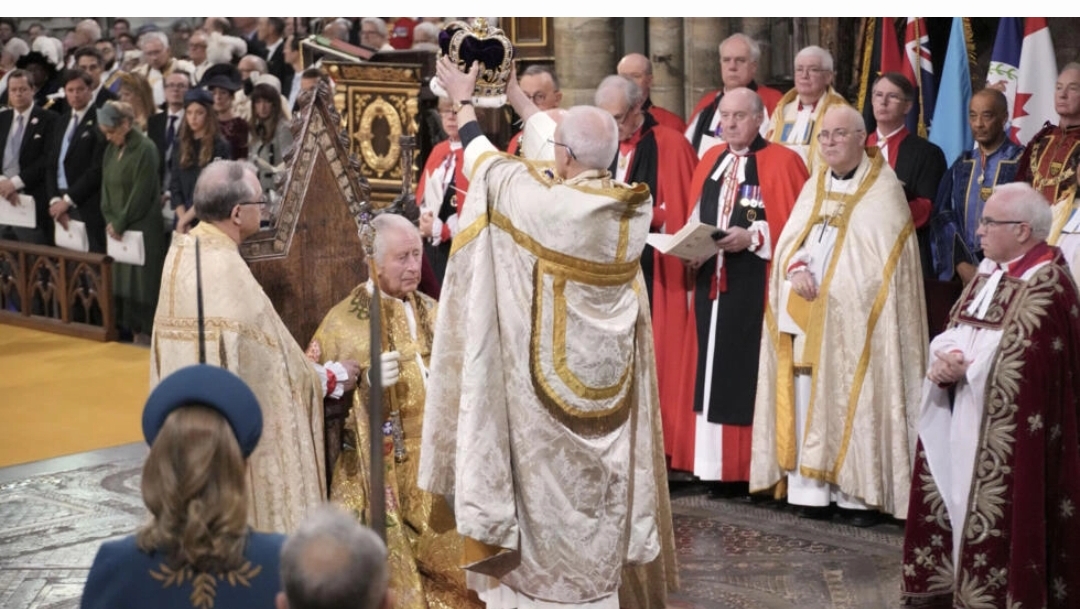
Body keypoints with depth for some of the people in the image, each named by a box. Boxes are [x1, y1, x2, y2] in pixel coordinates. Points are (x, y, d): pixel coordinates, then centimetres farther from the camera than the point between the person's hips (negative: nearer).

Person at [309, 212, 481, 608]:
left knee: (445, 569, 2)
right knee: (388, 574, -10)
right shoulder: (344, 321, -3)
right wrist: (364, 381, -20)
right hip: (379, 474, -4)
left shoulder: (431, 313, 11)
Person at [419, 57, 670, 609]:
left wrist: (463, 100, 16)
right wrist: (513, 93, 21)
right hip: (608, 372, 5)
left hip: (550, 372, -5)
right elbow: (576, 149, 10)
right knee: (599, 476, 15)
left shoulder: (541, 201, -22)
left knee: (547, 476, 7)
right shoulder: (634, 205, -6)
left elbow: (482, 161, -3)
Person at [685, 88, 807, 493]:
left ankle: (752, 467, 0)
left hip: (756, 288, -6)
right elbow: (695, 218, 18)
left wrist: (751, 237, -20)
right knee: (714, 371, 6)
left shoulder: (782, 162, -4)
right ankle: (717, 465, 12)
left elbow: (794, 225, -9)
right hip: (712, 282, 6)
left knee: (749, 372, -6)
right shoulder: (711, 160, 16)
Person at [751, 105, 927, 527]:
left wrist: (827, 285, -13)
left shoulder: (882, 189, -1)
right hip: (805, 316, 5)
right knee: (807, 400, 1)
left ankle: (860, 494, -3)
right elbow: (789, 238, 11)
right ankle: (812, 490, 4)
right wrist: (797, 269, -11)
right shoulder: (815, 186, 18)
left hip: (853, 318, -5)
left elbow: (884, 258, -8)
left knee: (854, 401, -7)